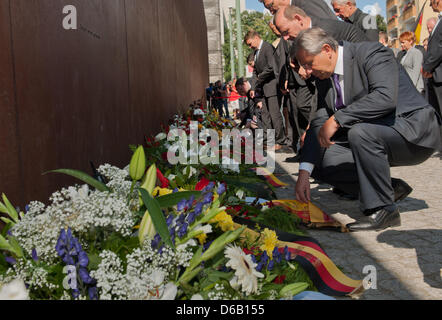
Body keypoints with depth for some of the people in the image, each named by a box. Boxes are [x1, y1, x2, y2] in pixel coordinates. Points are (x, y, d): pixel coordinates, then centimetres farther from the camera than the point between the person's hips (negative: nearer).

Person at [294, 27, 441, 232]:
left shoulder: (371, 53, -17)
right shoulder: (324, 78, 6)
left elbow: (385, 97, -33)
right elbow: (319, 123, 2)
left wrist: (337, 119, -31)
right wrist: (304, 172, -9)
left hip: (414, 131, -8)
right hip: (369, 137, 8)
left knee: (360, 132, -36)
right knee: (322, 162, -5)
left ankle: (383, 209, -21)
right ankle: (391, 187, 3)